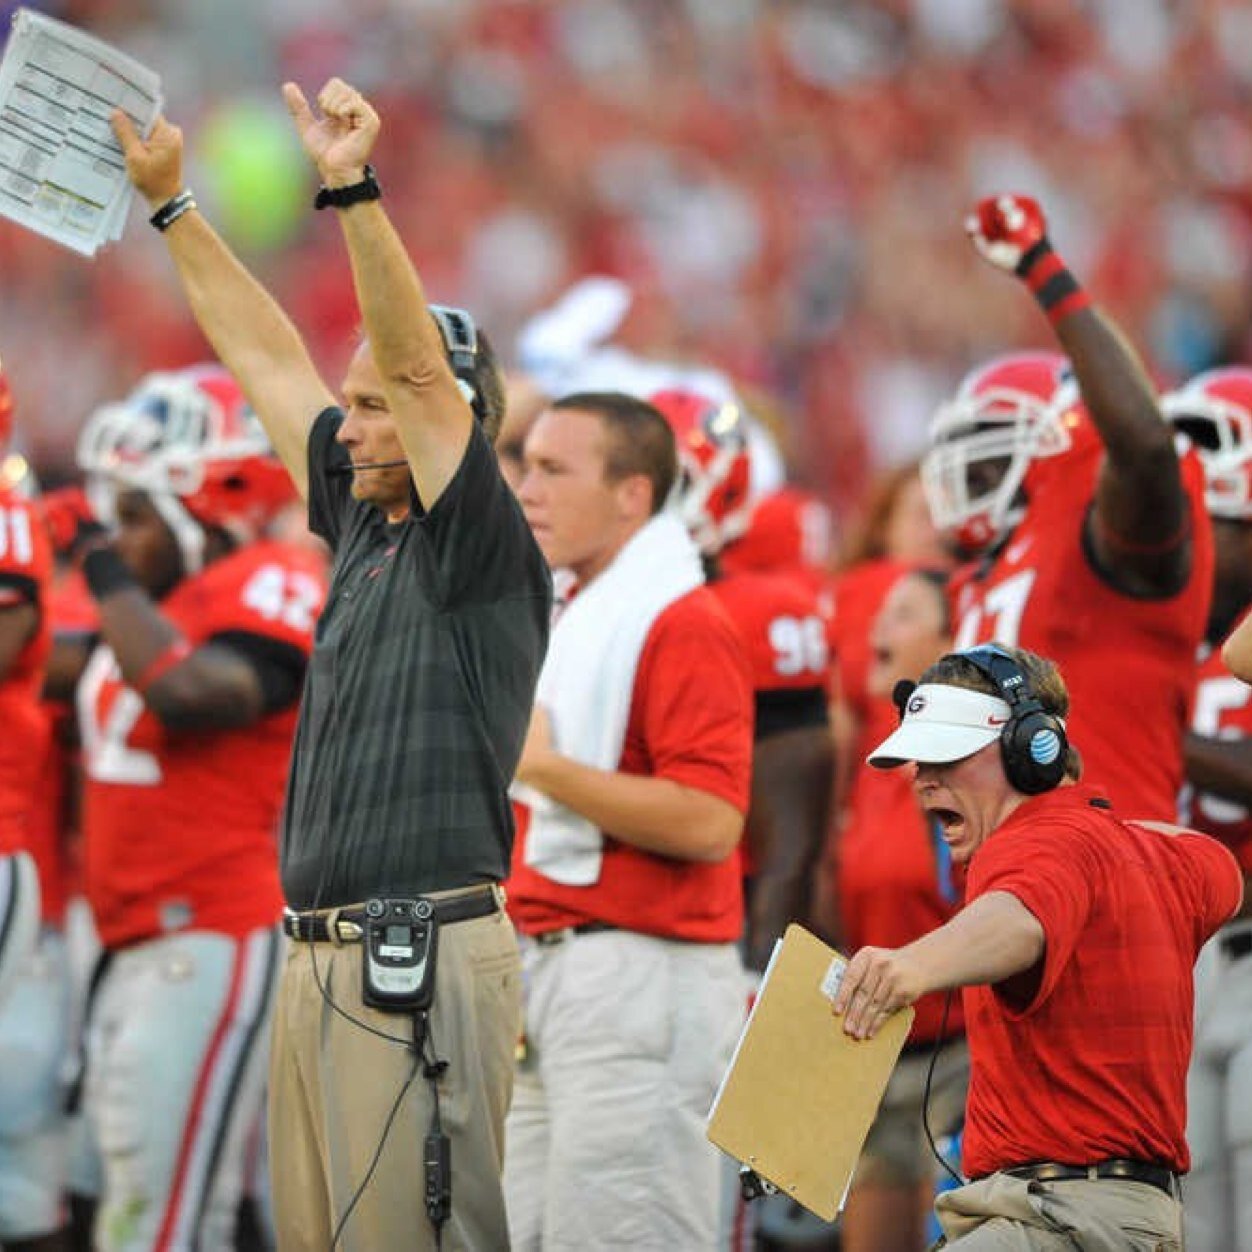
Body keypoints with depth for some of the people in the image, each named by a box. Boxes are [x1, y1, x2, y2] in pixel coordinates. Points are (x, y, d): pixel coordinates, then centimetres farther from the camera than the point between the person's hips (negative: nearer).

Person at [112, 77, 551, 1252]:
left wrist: (352, 191, -26)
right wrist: (169, 203, 27)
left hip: (423, 962, -9)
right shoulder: (364, 527, 16)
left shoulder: (484, 554, -6)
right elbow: (265, 355, 23)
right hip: (318, 955, 9)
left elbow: (421, 371, -18)